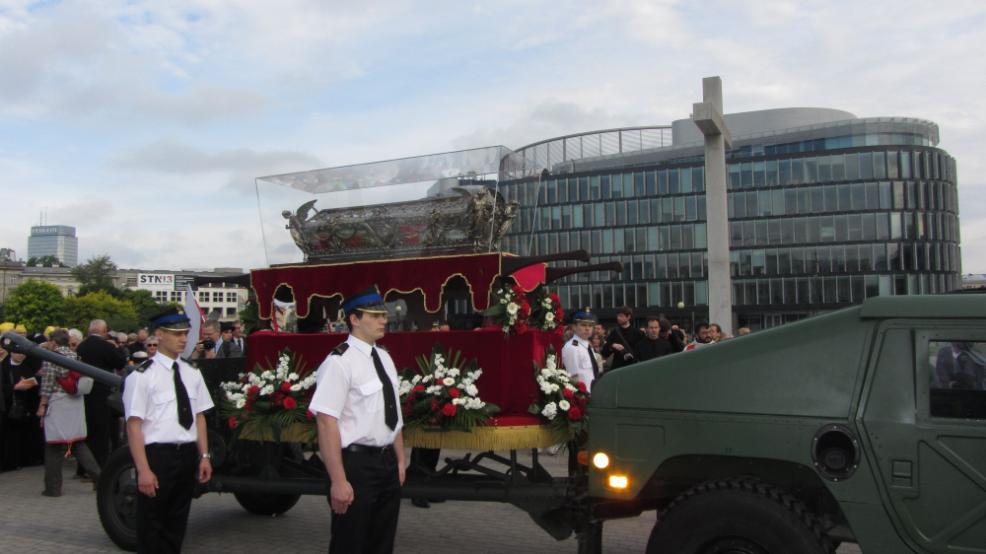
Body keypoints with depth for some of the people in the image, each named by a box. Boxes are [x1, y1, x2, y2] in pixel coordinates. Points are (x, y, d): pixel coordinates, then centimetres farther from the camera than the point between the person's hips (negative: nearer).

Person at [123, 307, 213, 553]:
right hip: (158, 455, -6)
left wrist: (204, 456, 6)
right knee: (151, 527, 6)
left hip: (188, 454, 6)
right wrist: (143, 470, -18)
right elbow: (134, 425, -14)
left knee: (176, 524, 17)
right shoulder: (143, 376, -11)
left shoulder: (192, 374, 8)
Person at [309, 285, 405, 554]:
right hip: (356, 463, -8)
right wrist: (339, 481, -25)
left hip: (387, 462, 8)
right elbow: (327, 423, -23)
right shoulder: (340, 362, -17)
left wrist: (400, 460, 17)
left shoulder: (384, 357, 9)